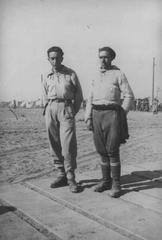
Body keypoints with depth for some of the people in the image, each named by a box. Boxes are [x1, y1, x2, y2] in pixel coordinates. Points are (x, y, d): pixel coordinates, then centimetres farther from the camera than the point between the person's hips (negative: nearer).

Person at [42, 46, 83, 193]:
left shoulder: (71, 74, 4)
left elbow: (79, 96, 7)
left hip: (66, 107, -4)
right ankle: (61, 175, 14)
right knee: (55, 145, 4)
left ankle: (71, 178, -1)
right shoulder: (47, 78, 14)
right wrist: (47, 112, 12)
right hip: (51, 110, 4)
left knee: (68, 145, -10)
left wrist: (73, 113, 2)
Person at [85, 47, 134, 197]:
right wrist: (88, 118, 6)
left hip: (112, 113, -5)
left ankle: (116, 184, 3)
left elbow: (129, 96, -2)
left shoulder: (118, 74, 2)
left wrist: (121, 116, -9)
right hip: (97, 114, 5)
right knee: (102, 150, 6)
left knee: (112, 151, -6)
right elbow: (90, 99, 16)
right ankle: (106, 181, 17)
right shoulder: (96, 77, 18)